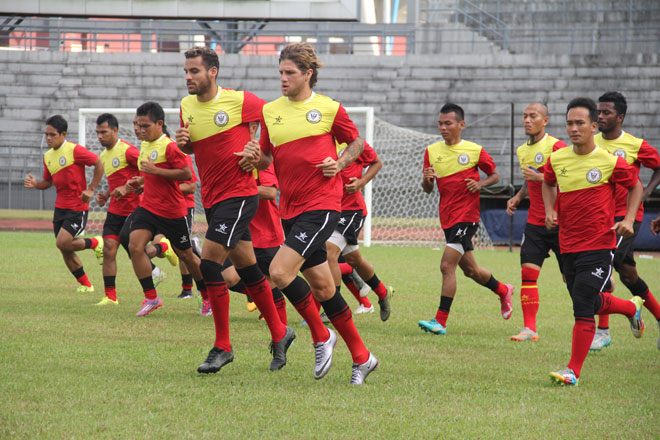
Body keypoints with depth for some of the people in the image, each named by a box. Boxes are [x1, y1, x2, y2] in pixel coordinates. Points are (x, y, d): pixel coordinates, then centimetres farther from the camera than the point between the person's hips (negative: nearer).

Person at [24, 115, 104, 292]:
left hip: (77, 208, -7)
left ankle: (95, 243, 7)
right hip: (60, 207, 7)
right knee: (66, 252, 7)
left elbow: (99, 164, -11)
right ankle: (85, 284, 21)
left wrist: (91, 189, -13)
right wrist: (35, 184, -4)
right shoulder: (48, 156, 9)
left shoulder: (75, 150, -14)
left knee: (63, 243, -18)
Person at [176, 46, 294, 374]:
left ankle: (222, 347, -8)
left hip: (239, 194, -7)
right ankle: (279, 334, 27)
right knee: (247, 269, 13)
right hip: (212, 197, 7)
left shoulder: (240, 101, -12)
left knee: (209, 263, -16)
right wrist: (183, 142, -2)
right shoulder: (186, 106, 7)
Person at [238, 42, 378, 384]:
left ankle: (321, 336, -1)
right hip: (290, 209, 6)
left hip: (321, 205, -6)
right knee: (322, 288, 9)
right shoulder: (270, 111, 9)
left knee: (280, 271, -20)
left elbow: (356, 142, 10)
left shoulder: (329, 109, -3)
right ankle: (361, 357, 20)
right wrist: (255, 157, -6)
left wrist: (339, 164, -8)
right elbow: (267, 160, 16)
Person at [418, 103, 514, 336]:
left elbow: (495, 175, 7)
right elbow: (427, 189, 11)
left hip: (467, 216, -6)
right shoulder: (432, 151, 6)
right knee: (470, 269, 16)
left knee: (447, 265, -17)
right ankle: (503, 290, 43)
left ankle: (440, 321, -15)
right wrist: (426, 179, -12)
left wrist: (481, 184, -13)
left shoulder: (474, 150, -5)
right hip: (447, 217, 6)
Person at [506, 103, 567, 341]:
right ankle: (529, 328, -7)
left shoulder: (556, 147, -12)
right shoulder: (522, 151, 12)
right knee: (528, 272, -7)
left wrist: (540, 177, -22)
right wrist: (518, 197, 11)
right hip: (535, 222, 6)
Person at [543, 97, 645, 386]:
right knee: (590, 303, 18)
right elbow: (548, 183, 23)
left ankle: (573, 371, -9)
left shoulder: (610, 162, -10)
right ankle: (632, 308, 48)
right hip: (568, 245, 5)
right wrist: (550, 211, 6)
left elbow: (635, 187, 7)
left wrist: (628, 220, -6)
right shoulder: (557, 159, 1)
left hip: (599, 245, -5)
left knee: (583, 304, -15)